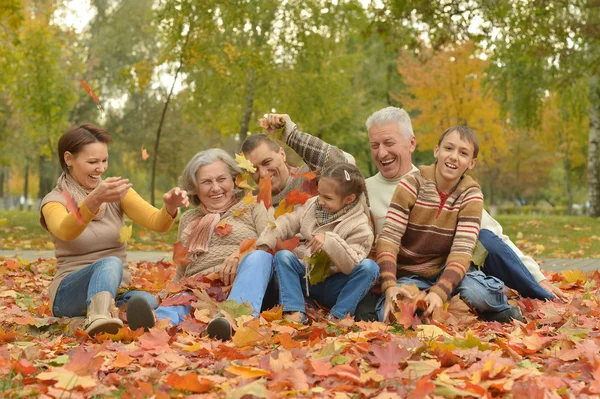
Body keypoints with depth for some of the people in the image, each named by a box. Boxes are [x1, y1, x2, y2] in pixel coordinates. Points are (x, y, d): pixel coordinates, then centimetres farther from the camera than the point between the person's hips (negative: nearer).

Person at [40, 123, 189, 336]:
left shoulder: (117, 191, 10)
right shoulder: (54, 201, -1)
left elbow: (157, 223, -6)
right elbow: (65, 232, -27)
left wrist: (170, 207, -30)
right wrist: (94, 200, -46)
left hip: (116, 292, 4)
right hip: (70, 293, -4)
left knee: (147, 301, -32)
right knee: (110, 263, -38)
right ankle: (99, 317, -64)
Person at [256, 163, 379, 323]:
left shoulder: (360, 227, -14)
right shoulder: (312, 205, 3)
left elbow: (352, 265, -24)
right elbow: (287, 223, 8)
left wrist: (330, 243, -37)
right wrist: (265, 242, -6)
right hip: (306, 278, 4)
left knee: (369, 267, -28)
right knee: (283, 256, -21)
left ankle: (339, 315, -27)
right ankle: (294, 312, -31)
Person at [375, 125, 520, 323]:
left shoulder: (470, 195, -6)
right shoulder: (412, 184, -9)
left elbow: (462, 251, -17)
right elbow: (388, 238, -16)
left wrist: (440, 292, -34)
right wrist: (390, 286, -32)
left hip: (446, 272, 0)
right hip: (409, 275, 0)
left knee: (479, 291, -34)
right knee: (389, 313, -32)